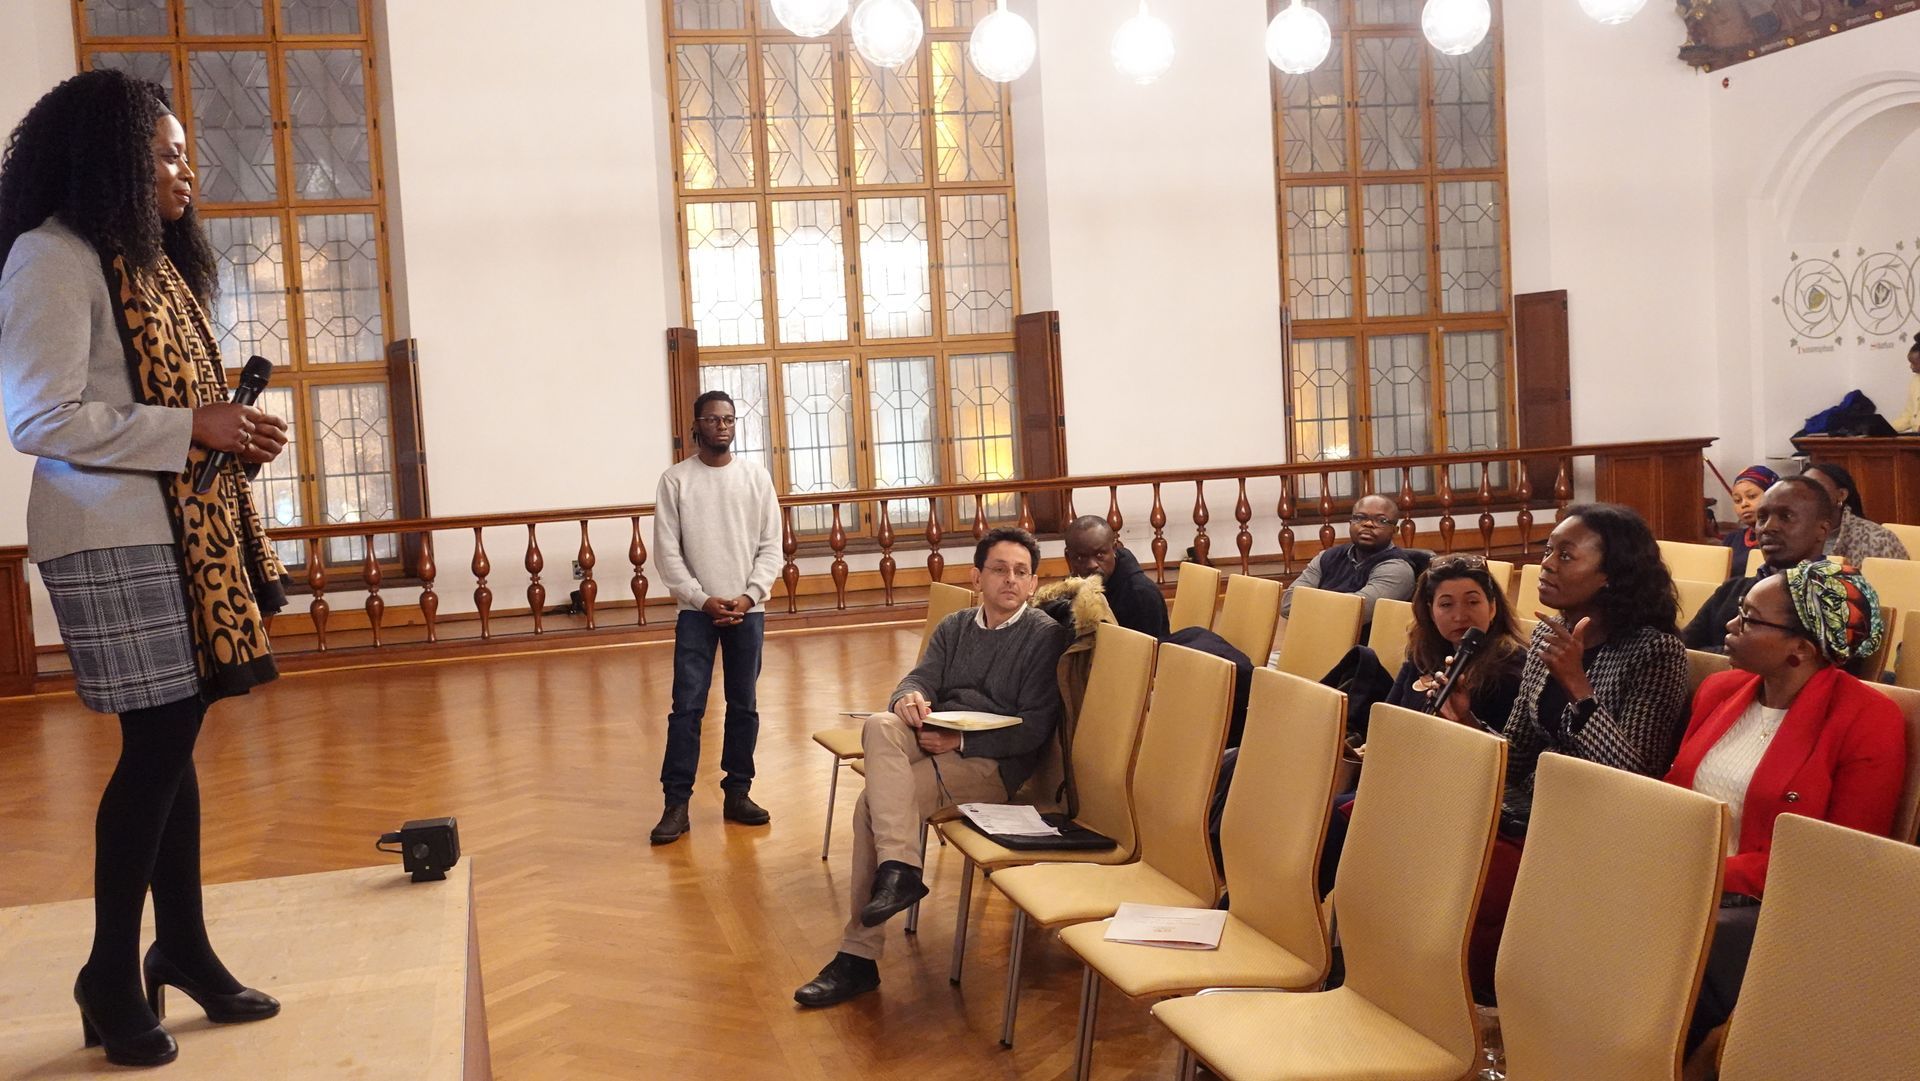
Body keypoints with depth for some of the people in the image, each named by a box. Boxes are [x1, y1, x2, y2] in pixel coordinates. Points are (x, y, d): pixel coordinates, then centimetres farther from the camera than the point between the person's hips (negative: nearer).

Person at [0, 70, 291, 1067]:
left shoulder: (152, 261, 19)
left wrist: (233, 433, 6)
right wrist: (191, 430, -17)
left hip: (180, 528, 9)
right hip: (113, 536, -8)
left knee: (176, 735, 11)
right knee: (157, 740, -6)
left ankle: (182, 947, 21)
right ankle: (112, 971, 8)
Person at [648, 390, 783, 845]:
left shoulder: (756, 476, 3)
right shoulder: (675, 479, -1)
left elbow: (771, 546, 3)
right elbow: (667, 552, -3)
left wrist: (748, 596, -9)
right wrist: (703, 600, -11)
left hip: (747, 610, 2)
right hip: (696, 611, -2)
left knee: (744, 706, 8)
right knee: (687, 708, -4)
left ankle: (737, 794, 19)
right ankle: (676, 804, 1)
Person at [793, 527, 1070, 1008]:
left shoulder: (1046, 636, 1)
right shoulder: (954, 627, 22)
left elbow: (1034, 729, -7)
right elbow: (921, 677, 10)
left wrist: (960, 742, -18)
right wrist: (910, 697, -16)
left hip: (992, 761, -6)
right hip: (932, 740, 6)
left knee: (874, 802, -26)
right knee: (881, 726, -30)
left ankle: (859, 957, -20)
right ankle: (899, 868, -34)